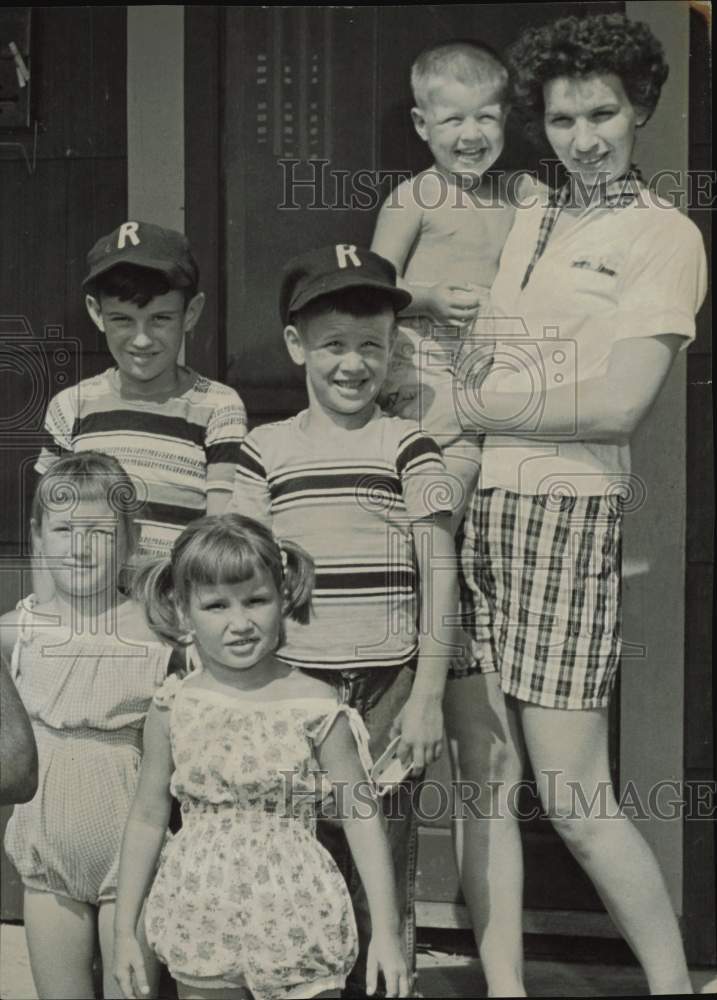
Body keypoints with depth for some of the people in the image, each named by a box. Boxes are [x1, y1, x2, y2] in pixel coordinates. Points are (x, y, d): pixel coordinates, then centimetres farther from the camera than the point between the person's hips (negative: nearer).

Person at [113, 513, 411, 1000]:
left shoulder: (315, 705, -8)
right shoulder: (174, 709, -2)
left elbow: (362, 817, -5)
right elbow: (147, 819, 7)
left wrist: (386, 929, -6)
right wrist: (125, 929, 8)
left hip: (295, 923, -2)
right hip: (203, 924, 2)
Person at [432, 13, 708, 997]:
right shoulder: (520, 214, 15)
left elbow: (616, 403, -11)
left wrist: (462, 406, -7)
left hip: (564, 513, -5)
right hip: (463, 504, 5)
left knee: (575, 799, -4)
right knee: (484, 779, 6)